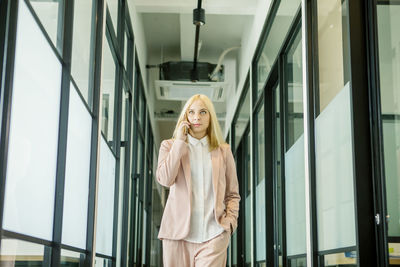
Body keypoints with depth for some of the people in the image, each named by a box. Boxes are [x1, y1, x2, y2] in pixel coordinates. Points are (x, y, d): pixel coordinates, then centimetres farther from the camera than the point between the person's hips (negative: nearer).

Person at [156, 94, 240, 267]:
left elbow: (233, 194, 17)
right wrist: (180, 141, -4)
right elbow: (165, 179, -9)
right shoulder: (170, 146, 10)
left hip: (213, 234, 0)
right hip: (178, 232, 1)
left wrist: (230, 219, -1)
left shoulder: (223, 150, 12)